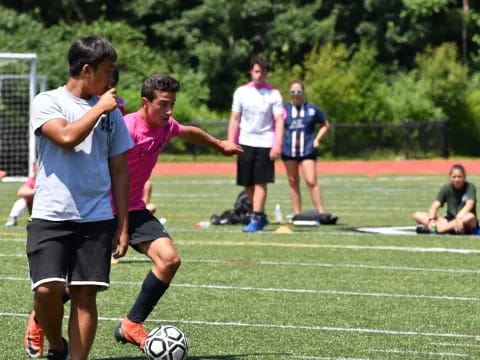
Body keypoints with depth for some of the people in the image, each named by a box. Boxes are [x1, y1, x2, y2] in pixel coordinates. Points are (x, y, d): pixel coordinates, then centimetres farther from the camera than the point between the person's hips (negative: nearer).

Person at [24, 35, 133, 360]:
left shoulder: (111, 112, 12)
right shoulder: (47, 102, 0)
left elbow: (120, 171, 14)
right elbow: (67, 136, -19)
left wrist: (123, 225, 8)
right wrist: (99, 108, -7)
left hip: (97, 219, 3)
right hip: (50, 216, -3)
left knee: (85, 294, -3)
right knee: (47, 288, -14)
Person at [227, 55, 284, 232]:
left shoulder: (273, 95, 1)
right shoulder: (241, 92, 7)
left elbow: (279, 121, -3)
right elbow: (235, 119, 9)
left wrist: (277, 145, -13)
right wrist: (230, 143, 2)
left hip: (265, 143, -3)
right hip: (245, 143, 3)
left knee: (260, 183, -8)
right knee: (248, 184, 4)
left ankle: (256, 219, -6)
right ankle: (261, 216, 17)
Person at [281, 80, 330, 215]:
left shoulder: (312, 109, 4)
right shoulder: (284, 109, 5)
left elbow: (325, 125, 15)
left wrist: (317, 139, 3)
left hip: (308, 152, -2)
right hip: (289, 152, 2)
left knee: (311, 182, -12)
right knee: (293, 183, 6)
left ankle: (321, 212, -10)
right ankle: (297, 214, 11)